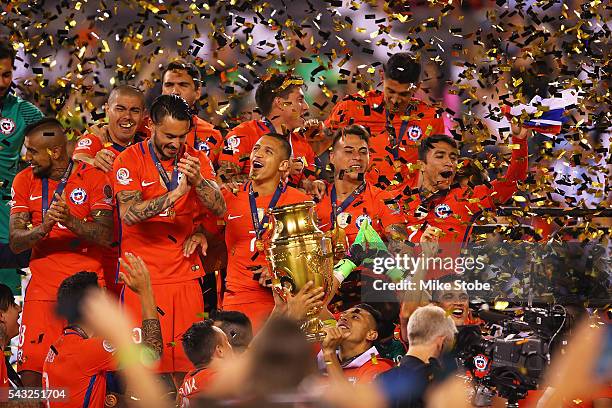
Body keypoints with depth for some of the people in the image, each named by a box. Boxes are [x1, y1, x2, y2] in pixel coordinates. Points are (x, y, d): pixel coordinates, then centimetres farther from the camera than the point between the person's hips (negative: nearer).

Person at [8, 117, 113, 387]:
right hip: (42, 289, 2)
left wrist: (70, 221, -27)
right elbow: (15, 242, -2)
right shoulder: (25, 180, 5)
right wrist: (44, 227, -22)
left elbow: (105, 236, -10)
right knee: (31, 372, -10)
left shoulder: (93, 178, -3)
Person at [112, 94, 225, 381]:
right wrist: (176, 193, -27)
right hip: (143, 276, -3)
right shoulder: (130, 160, -4)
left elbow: (220, 209, -3)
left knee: (186, 366, 1)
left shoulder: (196, 160, 7)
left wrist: (198, 181, -22)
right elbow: (129, 214, -18)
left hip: (185, 275, 3)